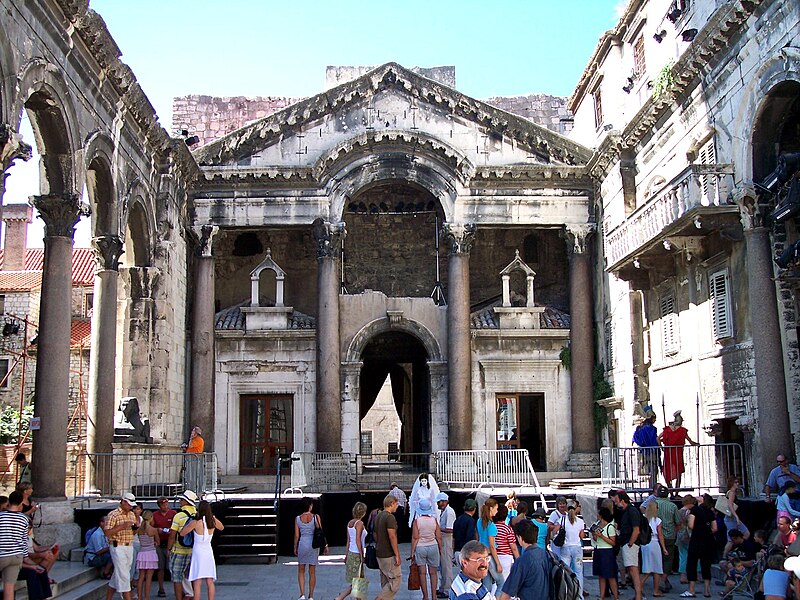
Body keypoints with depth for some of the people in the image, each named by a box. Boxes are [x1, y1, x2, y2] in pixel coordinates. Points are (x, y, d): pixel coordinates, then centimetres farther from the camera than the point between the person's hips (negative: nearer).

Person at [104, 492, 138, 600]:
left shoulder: (132, 515, 12)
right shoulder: (113, 515, -10)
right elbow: (107, 533, -15)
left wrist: (135, 528, -1)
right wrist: (122, 526, -22)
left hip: (129, 547, 7)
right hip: (118, 547, -7)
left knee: (118, 575, 12)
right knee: (123, 575, -8)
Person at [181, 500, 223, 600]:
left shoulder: (195, 523, -14)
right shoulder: (213, 521, -3)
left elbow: (182, 533, -4)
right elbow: (222, 528, 19)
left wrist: (188, 523, 9)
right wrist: (213, 517, 18)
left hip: (198, 552, -4)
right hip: (209, 552, 4)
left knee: (197, 583, -1)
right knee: (210, 582, 9)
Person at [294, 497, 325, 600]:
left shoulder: (297, 518, -4)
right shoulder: (316, 517, -7)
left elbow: (296, 535, -1)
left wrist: (295, 548, 11)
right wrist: (325, 545, 4)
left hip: (302, 544, 0)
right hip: (314, 545, 0)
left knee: (301, 571, 14)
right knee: (312, 572, 10)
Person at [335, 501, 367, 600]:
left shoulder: (350, 522, 9)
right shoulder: (360, 523, -14)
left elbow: (348, 540, 13)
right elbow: (358, 540, -18)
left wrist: (347, 554, 17)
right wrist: (362, 555, -14)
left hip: (350, 553, 8)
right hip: (356, 554, -8)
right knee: (355, 583, -4)